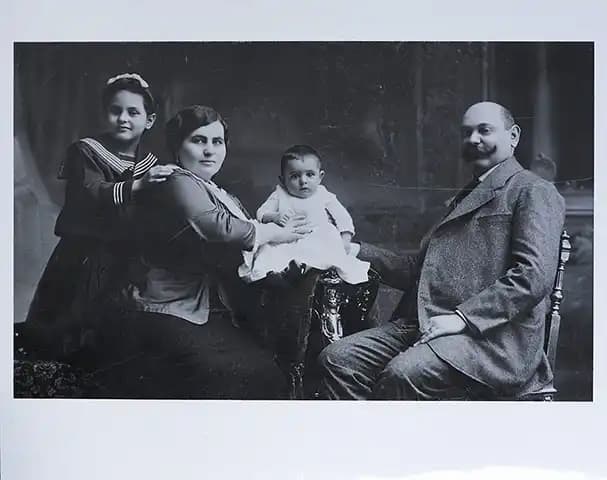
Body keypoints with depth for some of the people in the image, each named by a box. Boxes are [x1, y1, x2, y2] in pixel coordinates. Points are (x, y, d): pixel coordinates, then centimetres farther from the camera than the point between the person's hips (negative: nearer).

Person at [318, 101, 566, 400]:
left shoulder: (534, 192, 2)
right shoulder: (464, 198, 29)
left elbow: (534, 275, -13)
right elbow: (420, 269, 25)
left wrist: (463, 317, -20)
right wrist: (356, 252, 13)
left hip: (491, 335, -8)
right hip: (423, 324, 8)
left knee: (403, 375, -32)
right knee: (337, 359, -10)